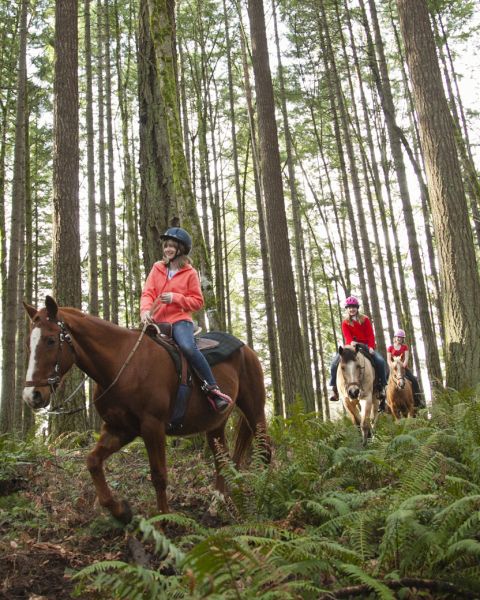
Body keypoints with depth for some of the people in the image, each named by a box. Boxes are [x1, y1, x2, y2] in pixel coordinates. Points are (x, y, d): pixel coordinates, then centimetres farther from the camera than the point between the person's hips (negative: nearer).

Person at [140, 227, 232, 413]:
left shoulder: (190, 273, 3)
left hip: (180, 319, -5)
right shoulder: (157, 268, 11)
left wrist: (175, 298, -14)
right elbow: (147, 293, 2)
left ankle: (212, 389, -24)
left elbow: (197, 301, 1)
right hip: (157, 320, 5)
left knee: (188, 347, -32)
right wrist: (145, 310, -19)